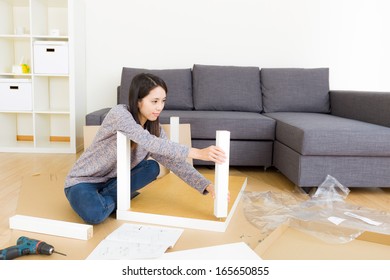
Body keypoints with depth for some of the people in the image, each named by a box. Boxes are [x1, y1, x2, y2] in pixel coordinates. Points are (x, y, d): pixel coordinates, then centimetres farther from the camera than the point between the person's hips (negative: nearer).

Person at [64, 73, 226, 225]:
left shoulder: (154, 128, -7)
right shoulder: (119, 113, -25)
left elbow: (174, 161, -12)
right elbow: (148, 142, -41)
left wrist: (207, 186, -26)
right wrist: (197, 153, -46)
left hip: (112, 181, 6)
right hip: (83, 181, -6)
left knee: (152, 167, -13)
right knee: (95, 214, -35)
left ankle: (107, 197, -7)